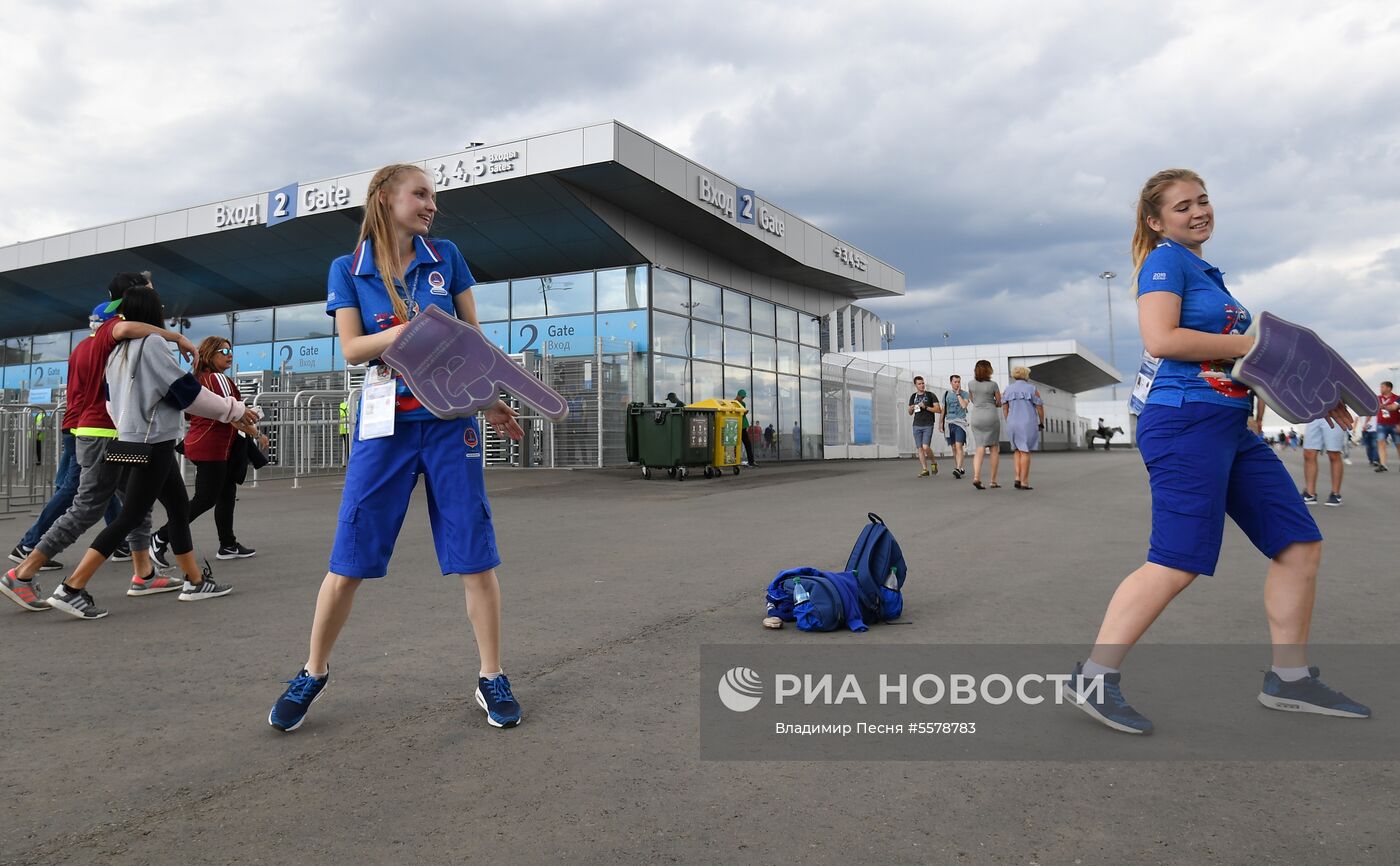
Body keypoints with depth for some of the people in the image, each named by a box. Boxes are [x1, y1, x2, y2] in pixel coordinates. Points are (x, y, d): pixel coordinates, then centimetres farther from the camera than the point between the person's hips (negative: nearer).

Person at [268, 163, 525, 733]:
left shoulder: (446, 258, 7)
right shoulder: (347, 270, 5)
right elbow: (352, 348, -4)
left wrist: (490, 401, 1)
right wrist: (406, 331, -20)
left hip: (450, 420, 1)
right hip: (385, 424, 0)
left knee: (476, 557, -1)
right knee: (349, 562, 2)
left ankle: (491, 679, 12)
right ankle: (313, 675, 23)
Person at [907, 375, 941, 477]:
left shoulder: (930, 395, 1)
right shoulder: (913, 396, 13)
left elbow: (938, 410, -4)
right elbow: (910, 413, 18)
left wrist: (925, 407, -14)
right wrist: (911, 409, -5)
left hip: (928, 425, -4)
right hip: (917, 425, 4)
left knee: (926, 447, -16)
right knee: (919, 448, -1)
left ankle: (933, 463, 10)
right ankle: (924, 470, 5)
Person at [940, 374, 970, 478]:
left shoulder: (964, 394, 4)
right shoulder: (946, 394, 14)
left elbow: (964, 405, -14)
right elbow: (943, 411, 18)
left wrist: (958, 394, -6)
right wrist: (940, 424, 14)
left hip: (960, 423, -4)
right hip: (949, 423, 4)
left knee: (959, 446, -16)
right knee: (954, 447, 6)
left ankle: (958, 469, -25)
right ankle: (960, 469, 16)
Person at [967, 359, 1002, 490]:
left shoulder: (971, 384, 2)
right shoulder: (993, 385, -6)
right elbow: (999, 403, 3)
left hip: (976, 417, 3)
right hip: (991, 415, -3)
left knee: (979, 448, 2)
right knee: (994, 448, 8)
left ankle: (976, 476, -20)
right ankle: (993, 481, 9)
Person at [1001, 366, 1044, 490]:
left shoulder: (1007, 390, 6)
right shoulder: (1032, 389, -3)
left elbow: (1005, 409, 5)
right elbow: (1040, 408, -4)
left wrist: (1010, 426, 13)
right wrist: (1042, 423, 9)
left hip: (1013, 424, 3)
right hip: (1029, 424, -3)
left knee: (1017, 450, 19)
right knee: (1025, 452, 1)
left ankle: (1018, 477, 6)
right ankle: (1024, 482, 0)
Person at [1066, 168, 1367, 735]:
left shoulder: (1205, 270, 21)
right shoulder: (1165, 260, -5)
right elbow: (1161, 339, -21)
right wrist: (1250, 344, -12)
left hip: (1232, 428, 9)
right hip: (1187, 421, -9)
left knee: (1300, 545, 9)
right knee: (1177, 564, -12)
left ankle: (1289, 679, 19)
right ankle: (1093, 679, -3)